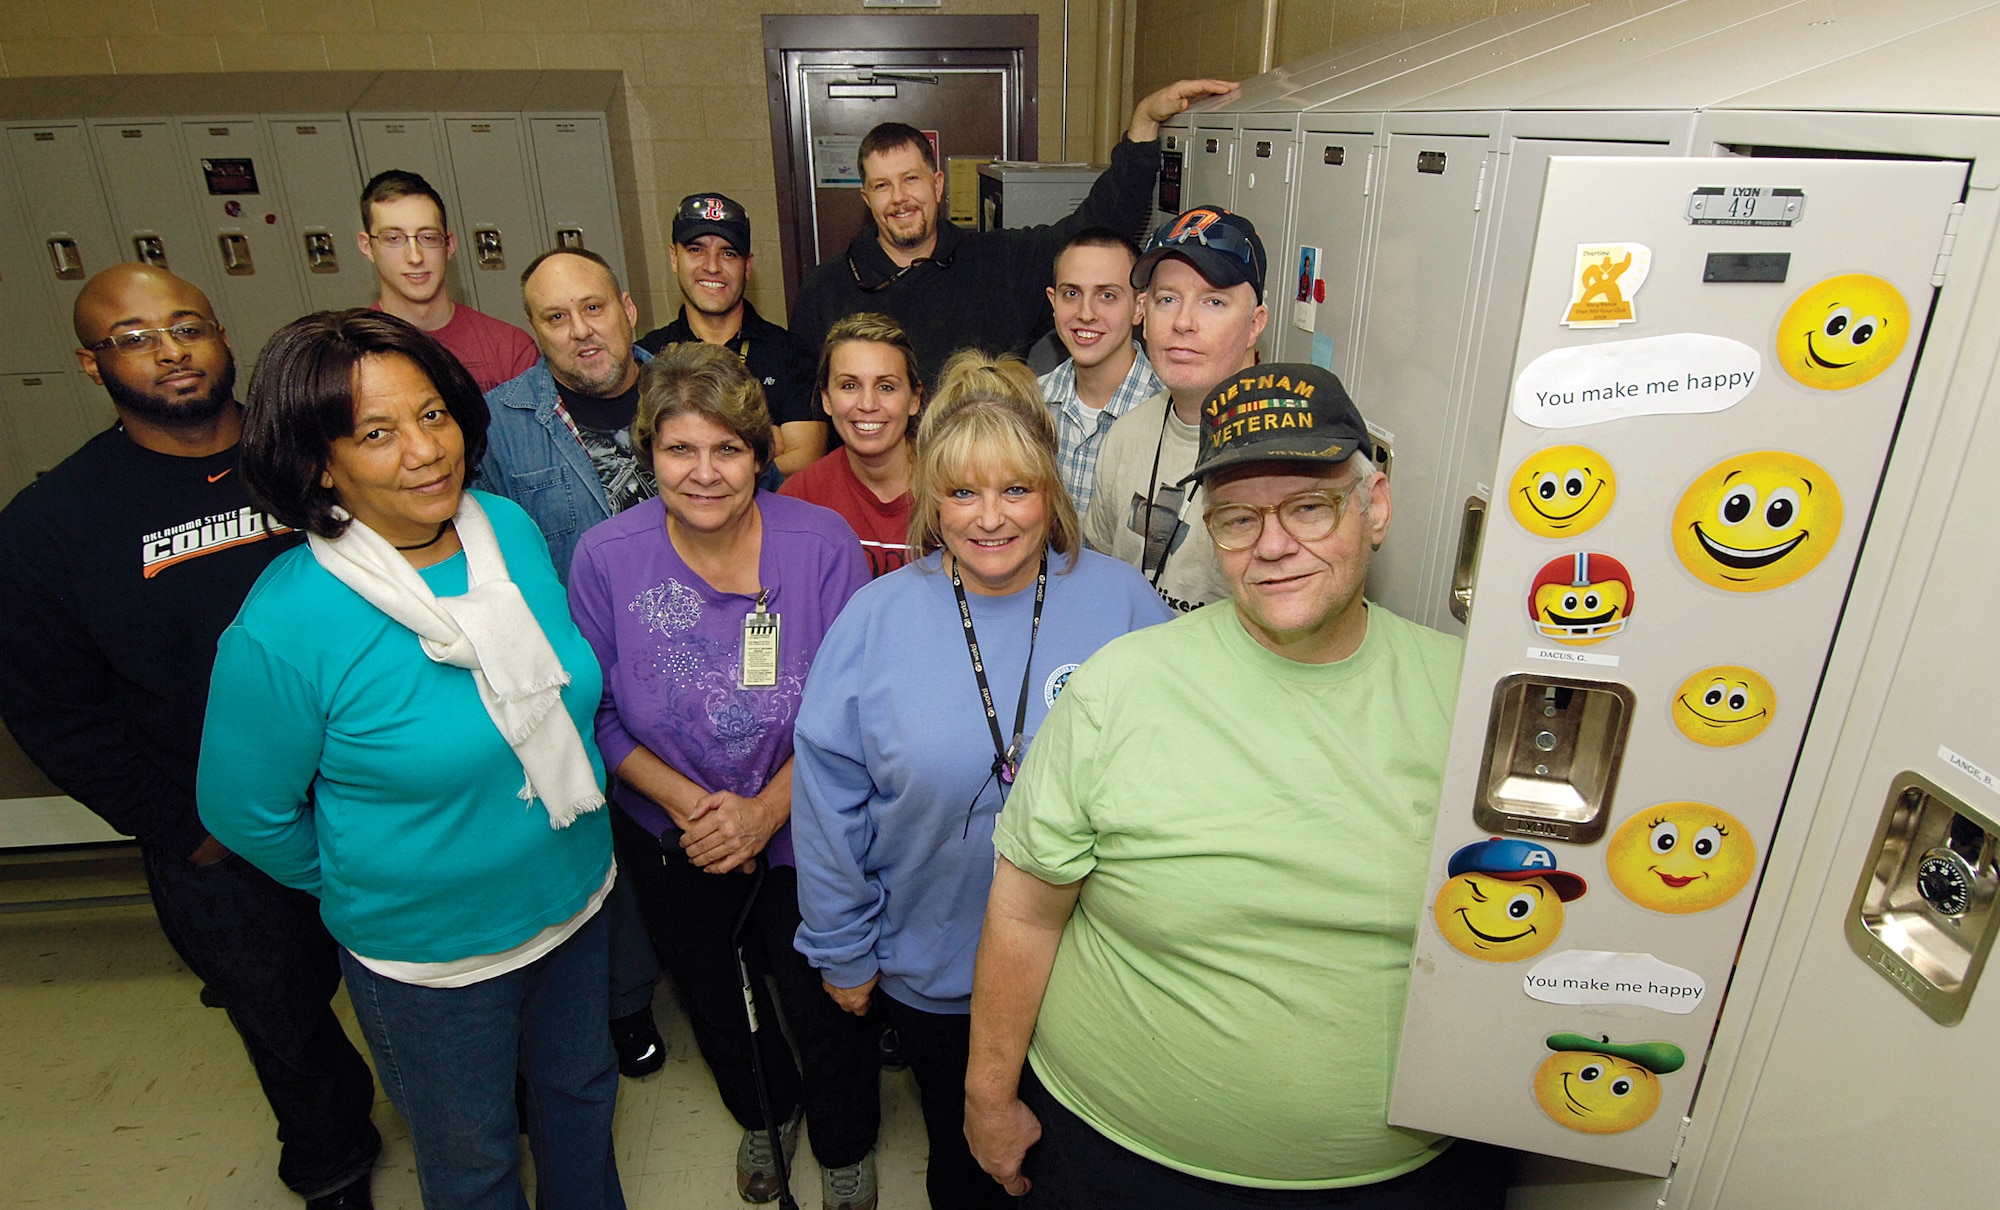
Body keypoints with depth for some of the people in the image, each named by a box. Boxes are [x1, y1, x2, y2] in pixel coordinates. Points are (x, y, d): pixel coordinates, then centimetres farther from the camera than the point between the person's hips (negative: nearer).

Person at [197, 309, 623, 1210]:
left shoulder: (513, 529, -10)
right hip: (429, 956, -4)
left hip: (577, 900, 5)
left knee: (581, 1091, 28)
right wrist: (365, 887, 2)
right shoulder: (281, 628, -26)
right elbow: (247, 814, -10)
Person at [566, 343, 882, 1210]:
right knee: (714, 1002, 26)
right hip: (673, 840, 3)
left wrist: (766, 808, -23)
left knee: (824, 1007, 16)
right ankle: (764, 1116, 60)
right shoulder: (606, 557, -16)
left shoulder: (822, 544, -20)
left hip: (802, 834, -2)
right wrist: (687, 800, -20)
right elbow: (598, 713, -8)